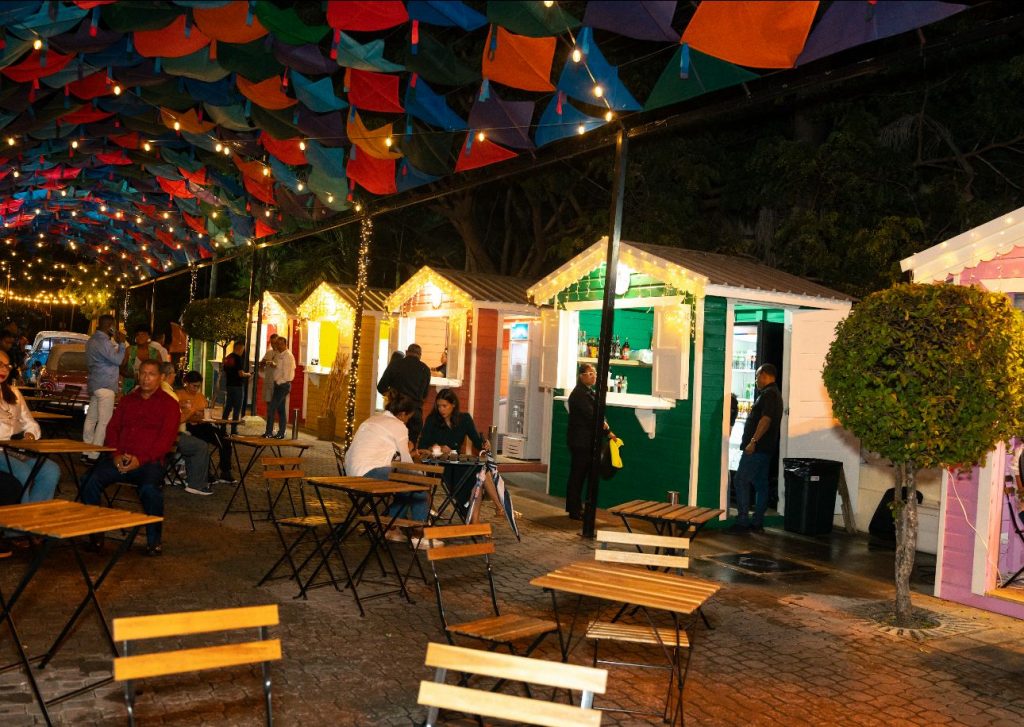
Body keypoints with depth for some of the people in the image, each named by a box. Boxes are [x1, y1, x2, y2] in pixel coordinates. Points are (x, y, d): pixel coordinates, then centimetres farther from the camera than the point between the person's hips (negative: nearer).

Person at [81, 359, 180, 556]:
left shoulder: (169, 404, 8)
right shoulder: (127, 400, 22)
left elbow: (166, 438, -3)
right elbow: (112, 428, 16)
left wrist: (140, 460, -15)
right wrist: (116, 454, -5)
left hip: (149, 461, -4)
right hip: (119, 459, 4)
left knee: (149, 488, -35)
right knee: (91, 481, -24)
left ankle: (154, 540, -16)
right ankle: (95, 535, -10)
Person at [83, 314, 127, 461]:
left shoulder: (92, 340, 16)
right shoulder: (104, 342, -16)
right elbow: (118, 359, -13)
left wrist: (116, 342, 17)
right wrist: (121, 343, -5)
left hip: (94, 384, 10)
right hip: (105, 386, -10)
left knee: (91, 418, 13)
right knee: (104, 422, -8)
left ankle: (86, 452, 18)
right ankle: (94, 455, -9)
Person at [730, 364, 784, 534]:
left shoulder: (768, 394, -13)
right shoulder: (775, 394, 19)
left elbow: (765, 419, -24)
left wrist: (753, 441, -26)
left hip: (757, 448, -10)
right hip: (765, 448, 10)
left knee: (740, 481, -8)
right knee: (760, 484, 10)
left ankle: (743, 521, -9)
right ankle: (758, 523, 14)